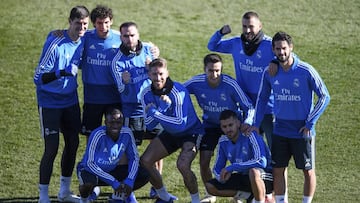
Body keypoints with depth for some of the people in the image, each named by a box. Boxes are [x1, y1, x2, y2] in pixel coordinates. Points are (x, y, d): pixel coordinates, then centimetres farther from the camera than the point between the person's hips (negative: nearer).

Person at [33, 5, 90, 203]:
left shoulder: (83, 41, -3)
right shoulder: (55, 44, -23)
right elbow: (39, 77, -24)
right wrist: (63, 72, -38)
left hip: (70, 101, 7)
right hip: (50, 103, -7)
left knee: (72, 143, 10)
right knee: (51, 148, -9)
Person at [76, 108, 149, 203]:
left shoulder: (126, 133, -15)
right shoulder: (98, 134, -29)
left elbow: (134, 157, -4)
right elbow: (90, 163, -29)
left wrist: (130, 181, -21)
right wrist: (114, 183, -31)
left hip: (111, 169, 5)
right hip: (90, 169, -5)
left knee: (145, 174, -13)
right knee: (89, 182, -40)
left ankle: (119, 195, 14)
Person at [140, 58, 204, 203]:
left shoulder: (178, 92, -29)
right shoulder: (147, 93, -11)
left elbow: (180, 124, -34)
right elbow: (149, 125, -13)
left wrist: (154, 113, -32)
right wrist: (162, 107, -30)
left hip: (191, 132, -7)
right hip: (169, 133, 7)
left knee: (183, 165, -30)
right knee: (144, 161, -3)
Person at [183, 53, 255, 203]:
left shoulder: (230, 85, -29)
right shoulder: (196, 83, -21)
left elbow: (249, 108, -23)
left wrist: (247, 123, -40)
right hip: (210, 125, 3)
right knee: (203, 162, -1)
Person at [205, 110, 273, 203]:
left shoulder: (250, 135, -23)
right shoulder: (223, 141, -2)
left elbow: (261, 162, -36)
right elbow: (217, 168, 8)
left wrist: (230, 168, -30)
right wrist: (221, 176, -19)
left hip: (266, 178, -7)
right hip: (243, 177, 7)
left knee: (253, 171, -41)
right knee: (210, 186, -4)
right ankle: (249, 195, 5)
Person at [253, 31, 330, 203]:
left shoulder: (306, 71, -13)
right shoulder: (270, 73, -1)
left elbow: (324, 97, -7)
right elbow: (262, 98, 13)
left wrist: (310, 123, -11)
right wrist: (256, 124, 7)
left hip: (302, 130, -3)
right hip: (280, 129, 4)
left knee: (308, 170, 3)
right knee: (278, 170, 5)